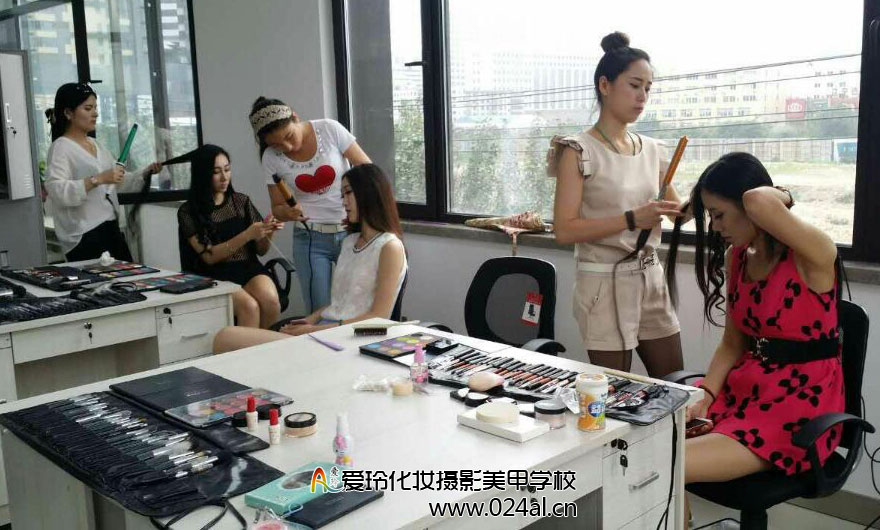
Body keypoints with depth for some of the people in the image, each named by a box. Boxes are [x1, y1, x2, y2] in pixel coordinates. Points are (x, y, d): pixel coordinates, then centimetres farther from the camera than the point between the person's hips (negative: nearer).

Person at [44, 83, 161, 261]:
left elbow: (120, 182, 23)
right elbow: (56, 191, -21)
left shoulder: (96, 146, 17)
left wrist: (145, 173, 7)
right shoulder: (61, 148, -7)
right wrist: (97, 179, -27)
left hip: (111, 230, 8)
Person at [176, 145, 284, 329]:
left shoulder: (242, 201, 11)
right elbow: (209, 256, -8)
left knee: (271, 301, -29)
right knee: (249, 306, -32)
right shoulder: (188, 211, 2)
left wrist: (268, 233, -10)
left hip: (249, 268, 3)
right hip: (215, 276, -3)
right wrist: (247, 235, -19)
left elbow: (261, 250, 13)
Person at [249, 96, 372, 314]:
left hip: (351, 232, -1)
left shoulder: (330, 129, -6)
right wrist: (287, 212, -16)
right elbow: (278, 207, 7)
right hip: (311, 240, 1)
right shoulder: (272, 157, -1)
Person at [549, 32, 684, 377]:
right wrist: (633, 219, -22)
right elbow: (564, 230, -17)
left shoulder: (651, 149, 8)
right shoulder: (579, 151, -11)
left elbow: (679, 212, 18)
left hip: (651, 279, 6)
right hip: (605, 283, -6)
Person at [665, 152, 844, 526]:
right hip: (745, 389, 7)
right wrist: (704, 398, -3)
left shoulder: (813, 256, -17)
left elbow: (760, 202, -38)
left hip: (802, 404, -7)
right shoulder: (737, 256, 6)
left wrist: (784, 197, -14)